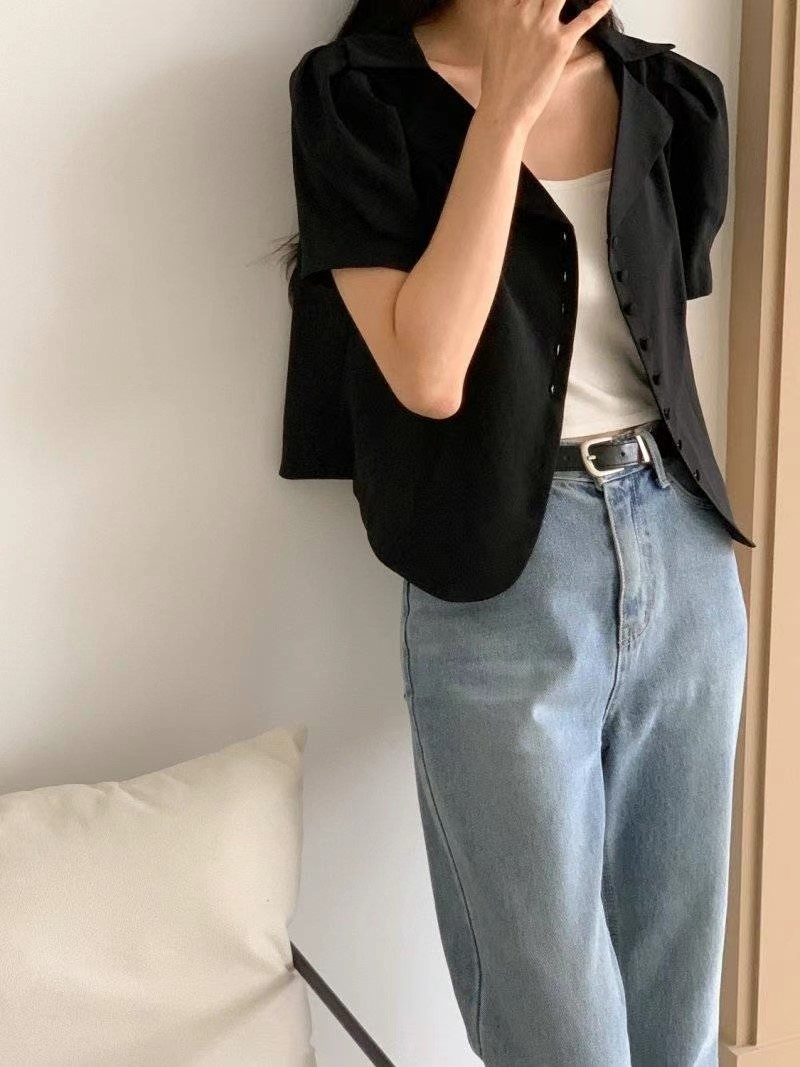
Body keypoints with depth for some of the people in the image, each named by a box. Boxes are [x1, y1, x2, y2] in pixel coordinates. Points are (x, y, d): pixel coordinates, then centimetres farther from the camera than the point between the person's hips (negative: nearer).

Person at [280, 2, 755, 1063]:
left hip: (686, 546, 5)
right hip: (502, 580, -4)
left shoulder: (672, 96, 7)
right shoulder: (360, 96, -6)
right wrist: (505, 108, -16)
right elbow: (427, 374, -18)